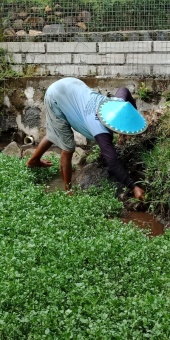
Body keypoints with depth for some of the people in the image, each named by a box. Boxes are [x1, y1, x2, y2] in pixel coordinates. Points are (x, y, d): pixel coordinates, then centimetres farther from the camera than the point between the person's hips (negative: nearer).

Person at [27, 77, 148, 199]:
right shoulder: (101, 132, -34)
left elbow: (124, 90, 9)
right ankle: (68, 190, 16)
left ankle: (34, 160, 54)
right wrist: (133, 187, -39)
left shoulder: (118, 103, -15)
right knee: (68, 148, -3)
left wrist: (134, 116, 12)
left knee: (54, 134, 29)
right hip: (56, 97, -9)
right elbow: (113, 163, -38)